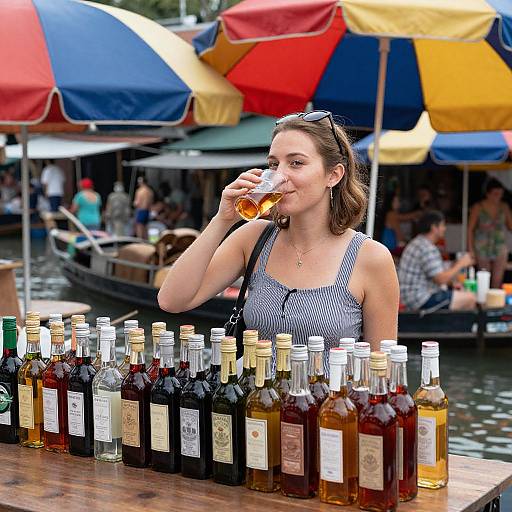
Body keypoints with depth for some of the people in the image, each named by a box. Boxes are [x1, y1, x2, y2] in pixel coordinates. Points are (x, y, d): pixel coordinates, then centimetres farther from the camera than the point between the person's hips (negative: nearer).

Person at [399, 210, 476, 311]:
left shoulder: (417, 243, 15)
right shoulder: (427, 249, -19)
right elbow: (441, 279, -23)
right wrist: (460, 264, -10)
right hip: (423, 301, -11)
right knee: (470, 298, -11)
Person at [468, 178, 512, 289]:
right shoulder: (478, 207, -7)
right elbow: (470, 229, -3)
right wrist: (471, 249, -8)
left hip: (500, 248, 2)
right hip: (483, 248, -2)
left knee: (497, 282, -2)